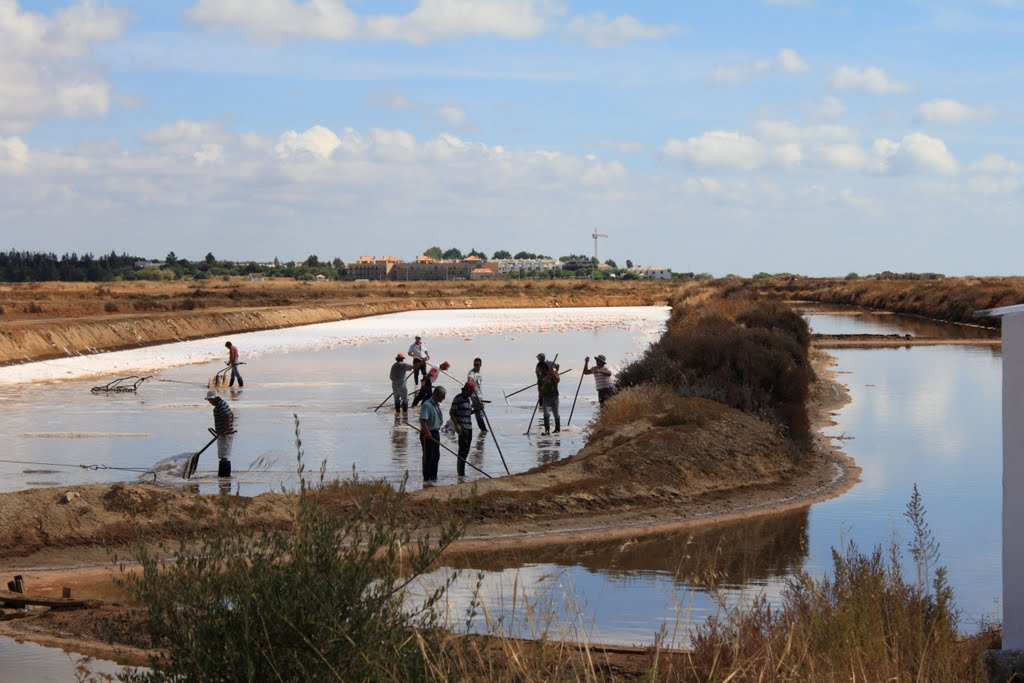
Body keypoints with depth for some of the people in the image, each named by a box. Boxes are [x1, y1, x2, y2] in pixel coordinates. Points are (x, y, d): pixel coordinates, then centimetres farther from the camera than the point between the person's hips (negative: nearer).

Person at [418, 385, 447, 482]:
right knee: (428, 457, -3)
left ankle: (433, 477, 23)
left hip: (436, 433, 9)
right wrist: (427, 432, -31)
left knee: (436, 456, 14)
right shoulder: (427, 405, -19)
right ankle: (427, 478, 4)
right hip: (428, 434, -9)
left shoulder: (437, 405, 11)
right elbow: (422, 420, -27)